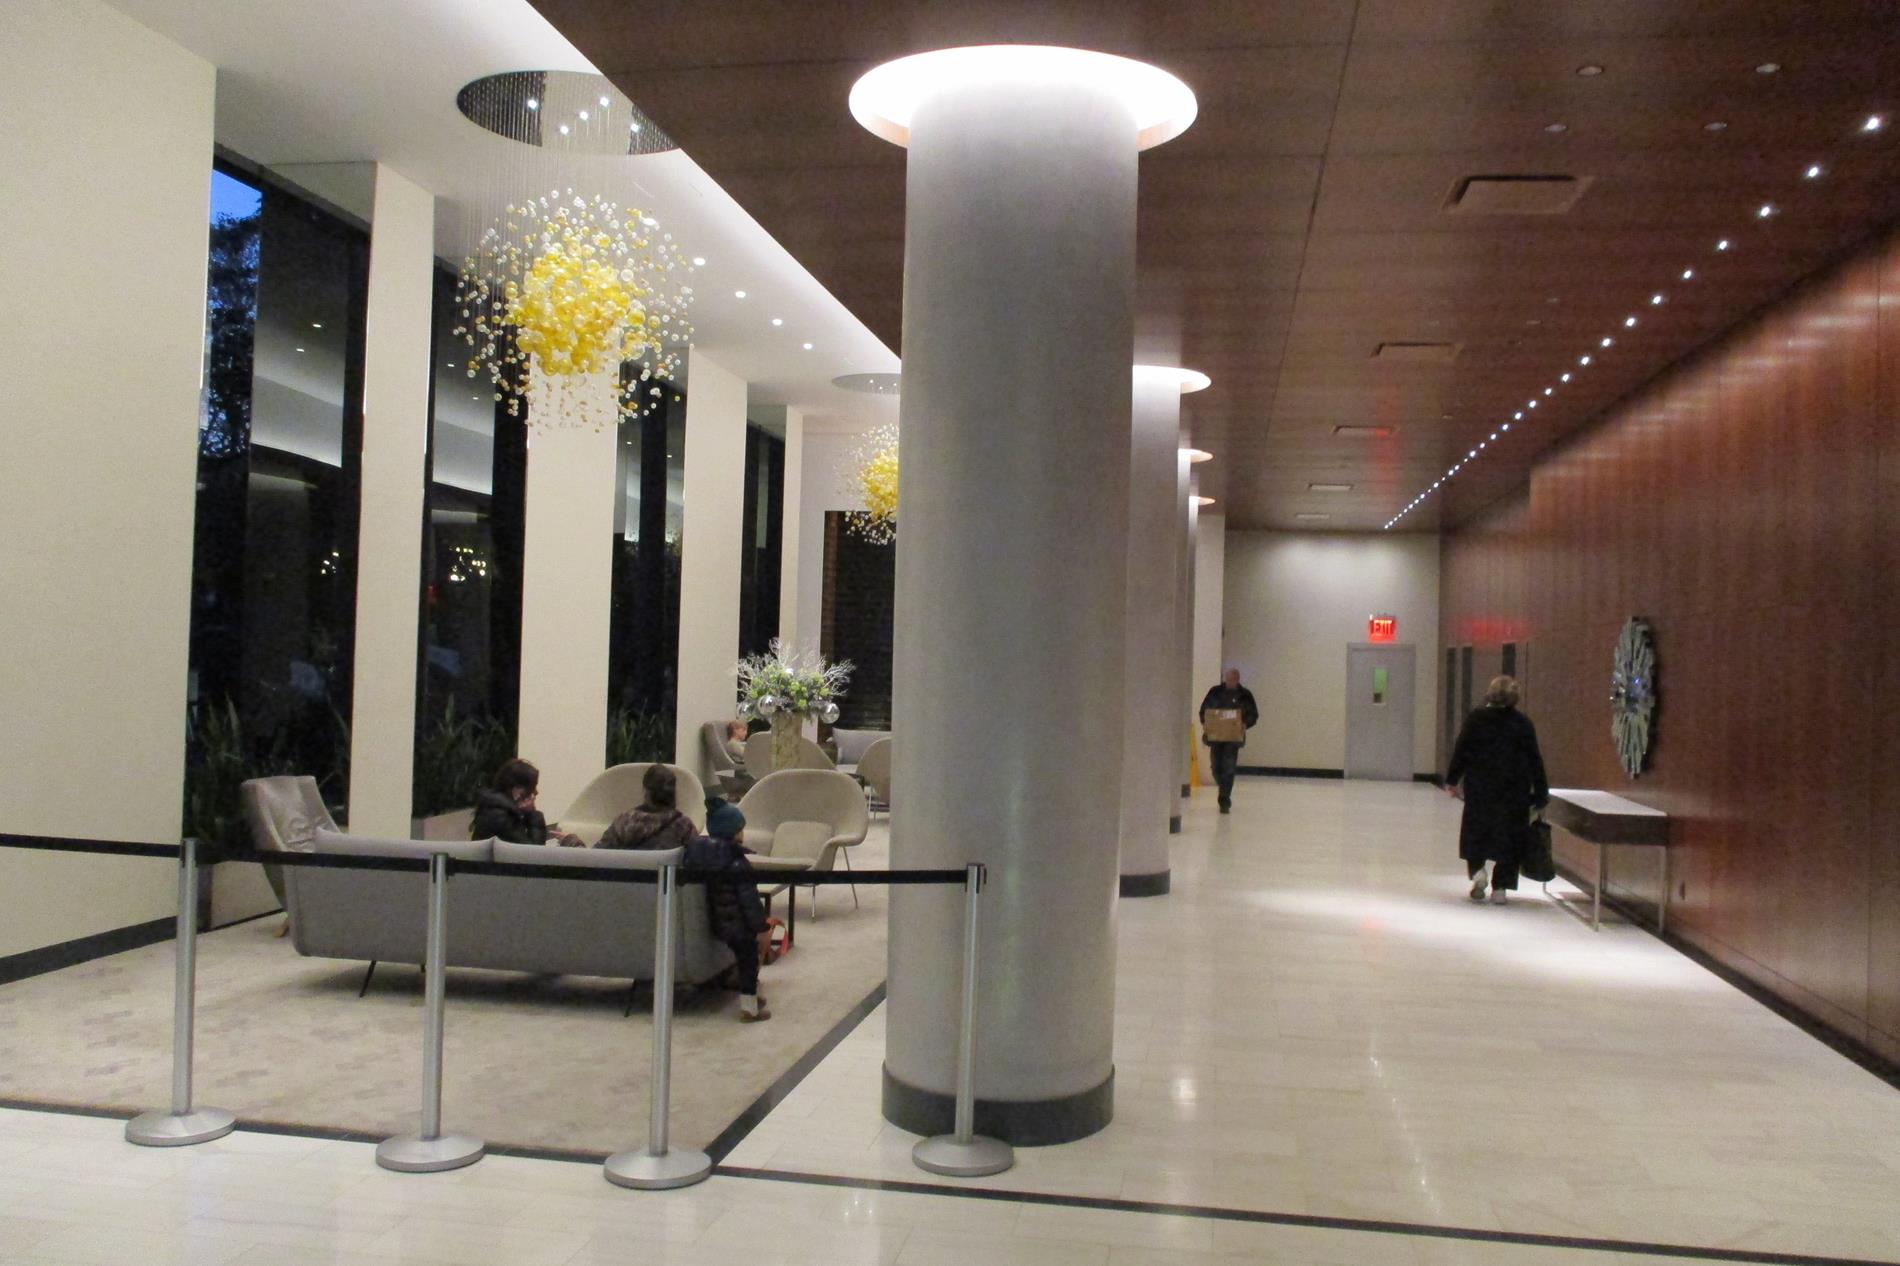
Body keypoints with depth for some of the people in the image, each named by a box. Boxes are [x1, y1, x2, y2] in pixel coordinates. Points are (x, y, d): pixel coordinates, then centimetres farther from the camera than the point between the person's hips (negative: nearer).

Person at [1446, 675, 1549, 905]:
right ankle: (1500, 888, 3)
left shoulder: (1475, 719, -2)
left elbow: (1460, 752, -2)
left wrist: (1452, 780, 8)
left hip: (1479, 788, 0)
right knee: (1508, 838, 5)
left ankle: (1477, 870, -5)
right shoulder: (1523, 723, -1)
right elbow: (1534, 759, 0)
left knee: (1475, 832, 15)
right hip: (1514, 791, 0)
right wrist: (1541, 792, 6)